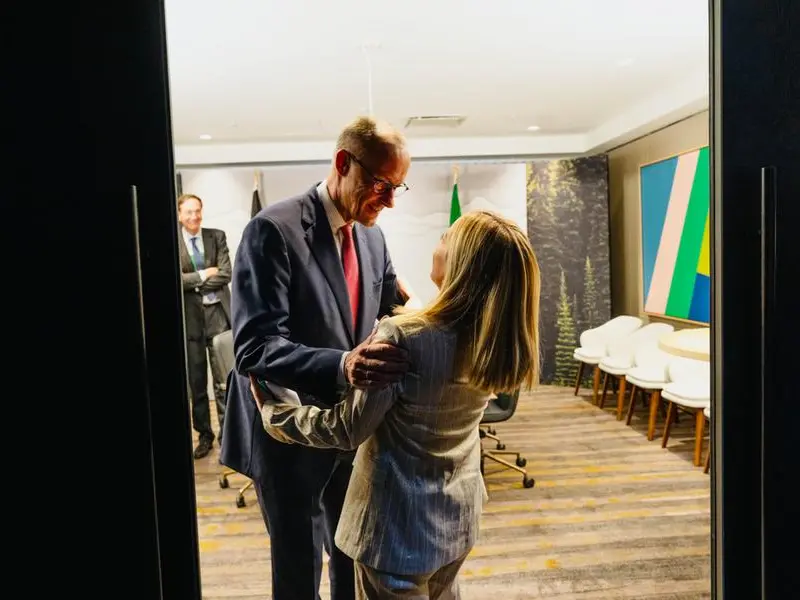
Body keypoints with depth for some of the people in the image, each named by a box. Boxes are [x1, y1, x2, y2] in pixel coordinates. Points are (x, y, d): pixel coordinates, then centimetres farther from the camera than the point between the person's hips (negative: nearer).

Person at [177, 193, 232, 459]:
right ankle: (204, 434, 24)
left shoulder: (217, 236, 4)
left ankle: (227, 433, 14)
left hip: (217, 312, 0)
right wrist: (204, 274, -10)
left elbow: (225, 275, -6)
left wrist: (193, 283, -8)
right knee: (196, 381, 10)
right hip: (188, 317, 0)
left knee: (223, 379, 2)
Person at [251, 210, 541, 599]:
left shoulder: (402, 336, -29)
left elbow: (346, 431, -19)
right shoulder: (497, 341, -9)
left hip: (400, 525, -5)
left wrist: (271, 411, -6)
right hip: (458, 516, 6)